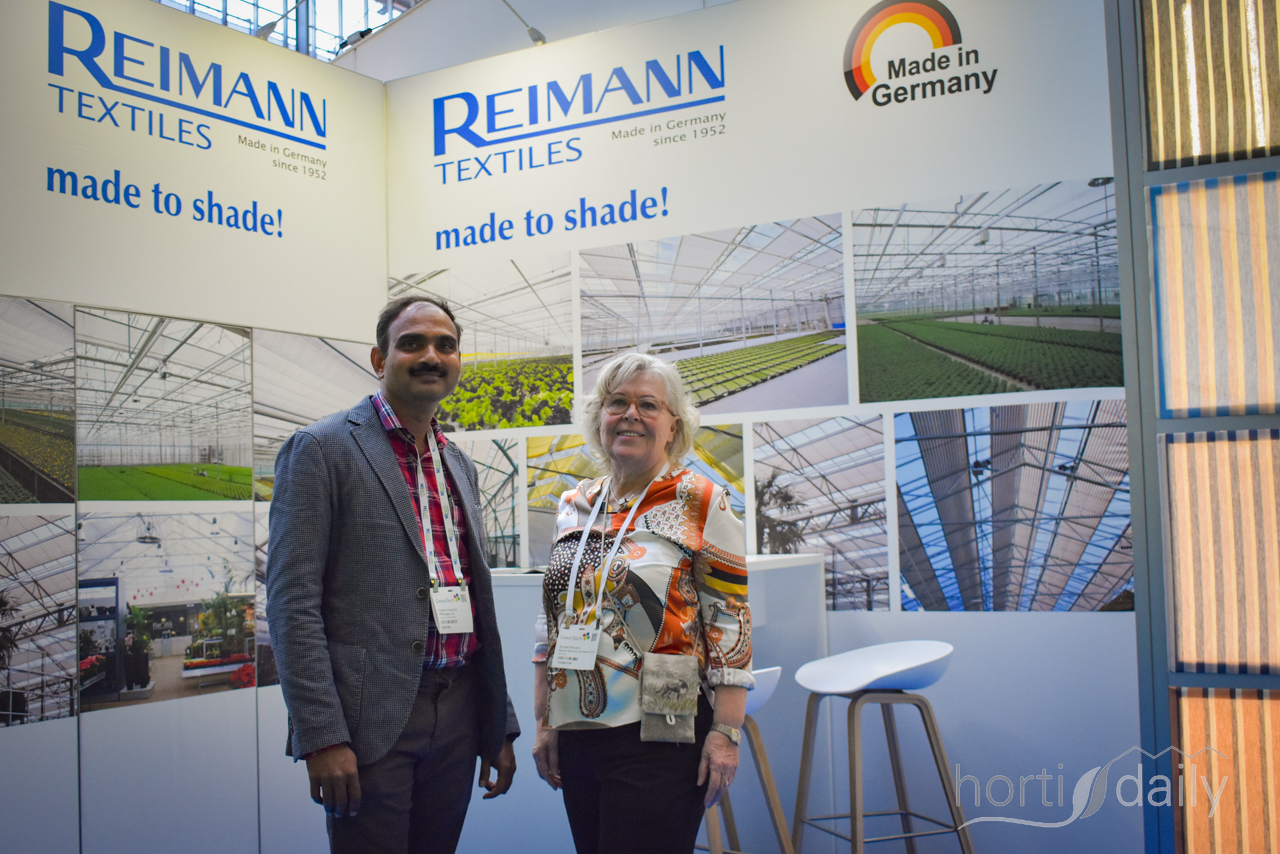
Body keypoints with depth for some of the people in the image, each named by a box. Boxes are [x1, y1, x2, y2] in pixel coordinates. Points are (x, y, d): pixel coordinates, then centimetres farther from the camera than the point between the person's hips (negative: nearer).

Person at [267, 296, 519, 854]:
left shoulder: (459, 465, 16)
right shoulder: (322, 448, -5)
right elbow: (292, 602, -11)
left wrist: (500, 727, 15)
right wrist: (321, 736, -17)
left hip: (459, 714, 6)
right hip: (372, 719, -6)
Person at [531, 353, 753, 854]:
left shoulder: (702, 505, -5)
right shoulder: (574, 506, 10)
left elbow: (730, 623, -9)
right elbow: (552, 623, 13)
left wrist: (725, 732, -13)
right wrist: (545, 723, 11)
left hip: (659, 738, -5)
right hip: (576, 734, 5)